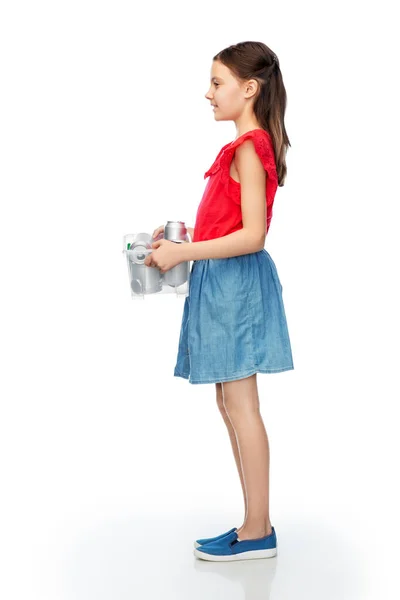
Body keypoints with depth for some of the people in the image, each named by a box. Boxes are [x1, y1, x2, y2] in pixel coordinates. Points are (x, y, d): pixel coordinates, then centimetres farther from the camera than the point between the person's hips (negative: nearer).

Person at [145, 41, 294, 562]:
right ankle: (256, 525, 20)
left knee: (240, 405, -4)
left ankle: (257, 532, 5)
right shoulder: (248, 146, 15)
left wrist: (182, 253, -19)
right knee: (231, 405, 12)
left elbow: (251, 235, -21)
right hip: (225, 283, 10)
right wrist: (181, 238, 12)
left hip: (236, 280, -10)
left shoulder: (249, 148, -14)